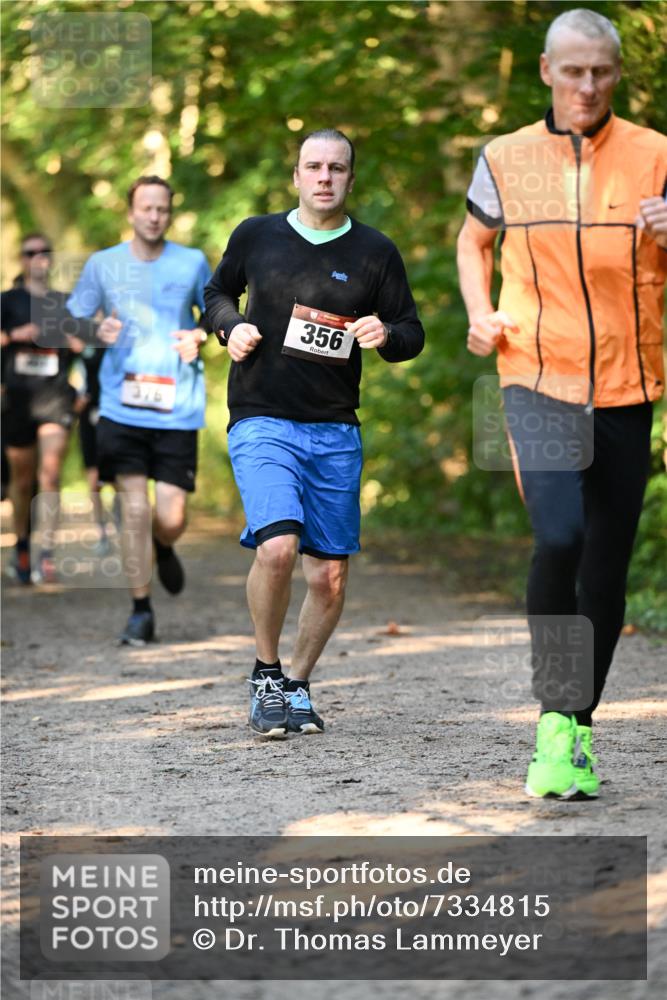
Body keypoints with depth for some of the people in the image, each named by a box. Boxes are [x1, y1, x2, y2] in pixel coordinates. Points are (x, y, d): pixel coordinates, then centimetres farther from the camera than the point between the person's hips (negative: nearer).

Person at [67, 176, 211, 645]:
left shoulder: (193, 263, 5)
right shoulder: (102, 264, 5)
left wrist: (200, 335, -4)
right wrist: (98, 332, -11)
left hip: (177, 410, 0)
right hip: (122, 407, 0)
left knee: (170, 518, -3)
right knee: (135, 508, -8)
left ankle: (164, 549, 34)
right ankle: (141, 610, 5)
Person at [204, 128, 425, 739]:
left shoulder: (375, 252, 5)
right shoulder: (255, 236, 5)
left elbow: (413, 333, 10)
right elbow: (218, 292, 22)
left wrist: (386, 335, -13)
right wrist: (230, 327, 0)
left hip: (336, 431, 2)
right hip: (262, 421, -2)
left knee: (330, 578, 3)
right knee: (277, 546, -23)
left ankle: (297, 686, 25)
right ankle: (266, 675, -1)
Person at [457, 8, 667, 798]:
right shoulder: (506, 159, 3)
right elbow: (473, 240, 21)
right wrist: (480, 313, 4)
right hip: (538, 381, -2)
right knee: (558, 538, -23)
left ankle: (578, 731, 23)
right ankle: (554, 720, -9)